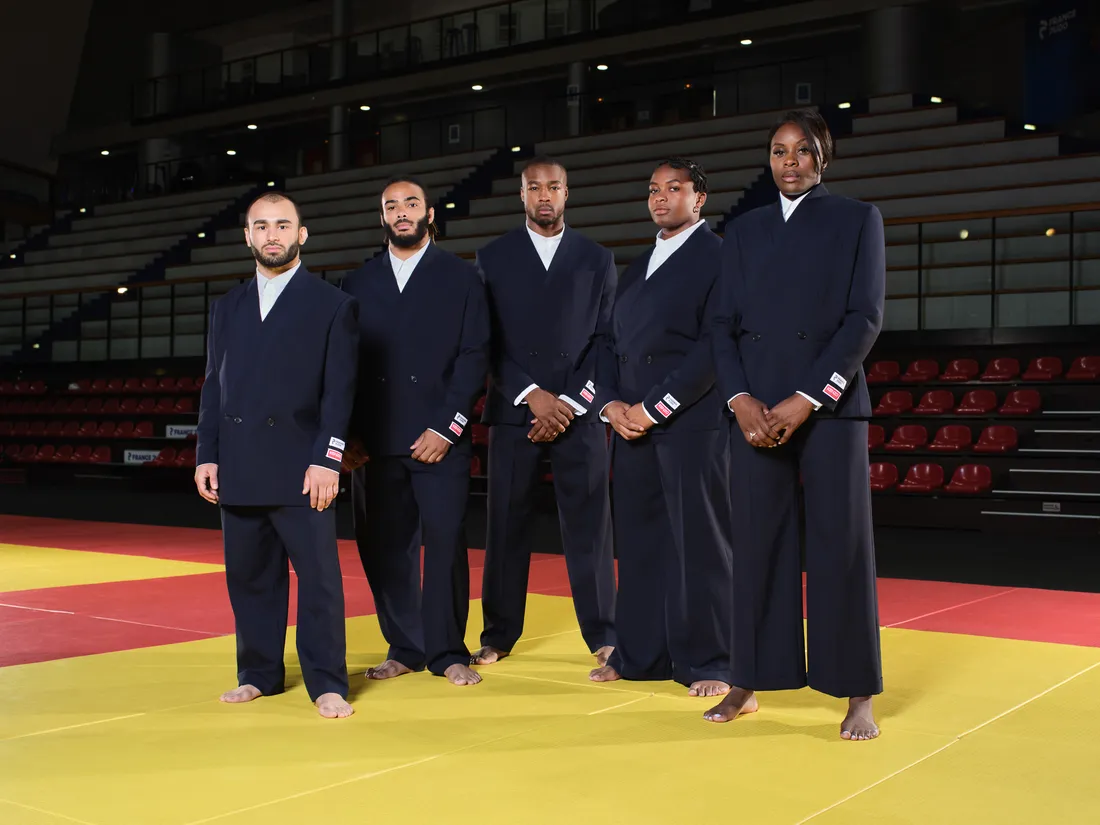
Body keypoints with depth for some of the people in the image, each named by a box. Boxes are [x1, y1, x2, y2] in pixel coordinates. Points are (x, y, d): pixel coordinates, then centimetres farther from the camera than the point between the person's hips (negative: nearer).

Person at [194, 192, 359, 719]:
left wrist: (327, 459, -11)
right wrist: (206, 455, 7)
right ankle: (258, 674, 23)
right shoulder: (228, 308, 16)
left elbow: (339, 391, -4)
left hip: (299, 468, -4)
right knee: (249, 576, 10)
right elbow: (214, 387, 15)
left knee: (318, 576, -3)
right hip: (238, 469, 5)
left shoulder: (333, 306, 2)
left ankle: (327, 684, 6)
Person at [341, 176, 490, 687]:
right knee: (384, 548, 4)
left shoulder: (461, 278, 6)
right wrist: (350, 435, 1)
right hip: (375, 443, 3)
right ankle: (404, 648, 17)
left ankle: (448, 652, 9)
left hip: (439, 439, -2)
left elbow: (474, 357, 0)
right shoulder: (358, 284, 14)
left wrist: (446, 427, -9)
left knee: (445, 543, -4)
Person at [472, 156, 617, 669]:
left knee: (589, 524, -1)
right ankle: (499, 635, 14)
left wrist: (569, 403, -6)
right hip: (513, 411, 0)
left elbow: (606, 339, 5)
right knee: (506, 525, 3)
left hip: (579, 411, 0)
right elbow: (487, 342, 3)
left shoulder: (596, 260, 10)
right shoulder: (493, 258, 9)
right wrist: (532, 394, -9)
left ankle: (603, 636, 7)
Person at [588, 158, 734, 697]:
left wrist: (654, 407, -14)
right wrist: (612, 403, 1)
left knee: (699, 543, -2)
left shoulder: (718, 258, -2)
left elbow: (714, 346, -12)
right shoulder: (636, 269, 21)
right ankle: (639, 656, 17)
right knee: (638, 540, 8)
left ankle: (707, 662, 7)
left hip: (693, 422, -6)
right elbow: (613, 344, 20)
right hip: (633, 424, 7)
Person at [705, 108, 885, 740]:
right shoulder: (744, 231, 15)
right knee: (758, 544, 4)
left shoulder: (858, 220, 6)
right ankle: (749, 684, 15)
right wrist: (741, 398, -7)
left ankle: (858, 695, 9)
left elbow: (865, 317, -4)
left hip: (830, 405, -3)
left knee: (840, 544, 0)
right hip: (757, 410, 3)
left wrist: (806, 399, -13)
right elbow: (725, 324, 10)